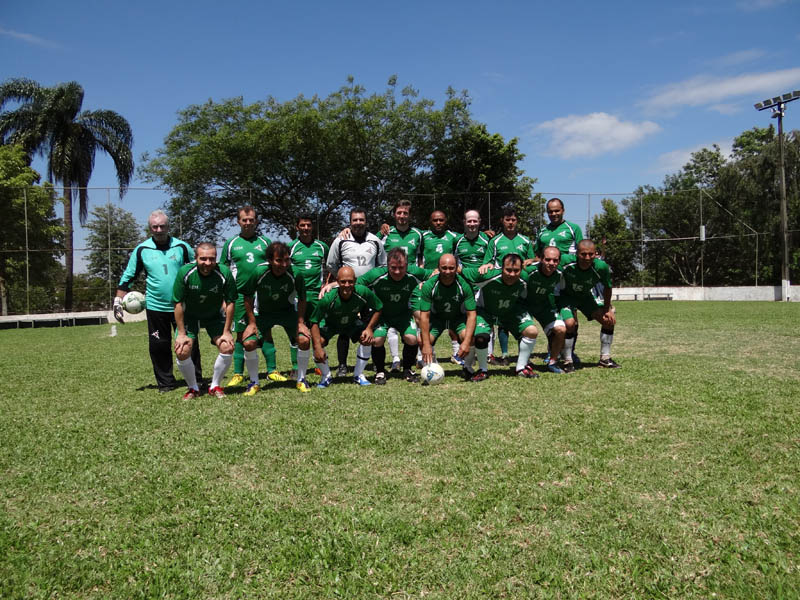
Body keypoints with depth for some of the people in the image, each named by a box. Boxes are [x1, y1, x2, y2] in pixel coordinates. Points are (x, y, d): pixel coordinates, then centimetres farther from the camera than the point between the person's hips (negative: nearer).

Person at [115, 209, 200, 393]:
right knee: (158, 346, 4)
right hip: (156, 307, 1)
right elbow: (127, 277, 8)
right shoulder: (141, 249, 1)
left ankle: (196, 380, 18)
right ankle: (166, 382, 19)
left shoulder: (182, 247, 0)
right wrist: (118, 301, 2)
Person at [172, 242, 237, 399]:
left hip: (214, 316, 1)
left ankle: (215, 386, 9)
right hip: (189, 316, -1)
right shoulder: (185, 273, -26)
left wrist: (226, 332, -13)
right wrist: (181, 333, -16)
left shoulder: (224, 273, -25)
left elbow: (230, 302, -13)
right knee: (182, 351, -16)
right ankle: (193, 388, 10)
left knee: (227, 348, -15)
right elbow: (178, 304, -16)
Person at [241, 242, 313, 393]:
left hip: (288, 311, 0)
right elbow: (248, 297, -10)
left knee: (304, 340, -18)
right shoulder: (259, 272, -26)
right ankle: (254, 382, 6)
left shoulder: (294, 273, -24)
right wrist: (252, 322, -12)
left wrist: (301, 322, -10)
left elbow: (301, 298, -7)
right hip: (263, 312, 0)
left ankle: (301, 380, 4)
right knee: (249, 343, -17)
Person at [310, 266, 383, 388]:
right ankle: (326, 376, 0)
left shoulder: (363, 292, -32)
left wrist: (369, 328, -22)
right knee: (318, 341, -26)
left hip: (352, 323, 2)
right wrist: (318, 348, -37)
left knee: (367, 339, -21)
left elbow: (378, 309, -12)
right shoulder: (328, 298, -37)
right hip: (329, 324, -2)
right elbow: (314, 322, -29)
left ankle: (358, 375, 3)